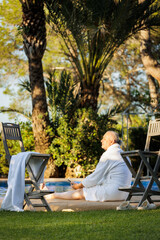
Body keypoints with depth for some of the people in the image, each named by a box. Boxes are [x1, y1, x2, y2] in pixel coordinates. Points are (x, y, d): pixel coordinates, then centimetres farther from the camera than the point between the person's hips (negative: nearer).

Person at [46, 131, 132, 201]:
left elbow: (96, 177, -11)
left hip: (113, 192, -9)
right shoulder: (121, 153, 18)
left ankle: (53, 196, 12)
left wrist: (79, 185, 3)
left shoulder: (108, 155, -12)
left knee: (80, 192, 0)